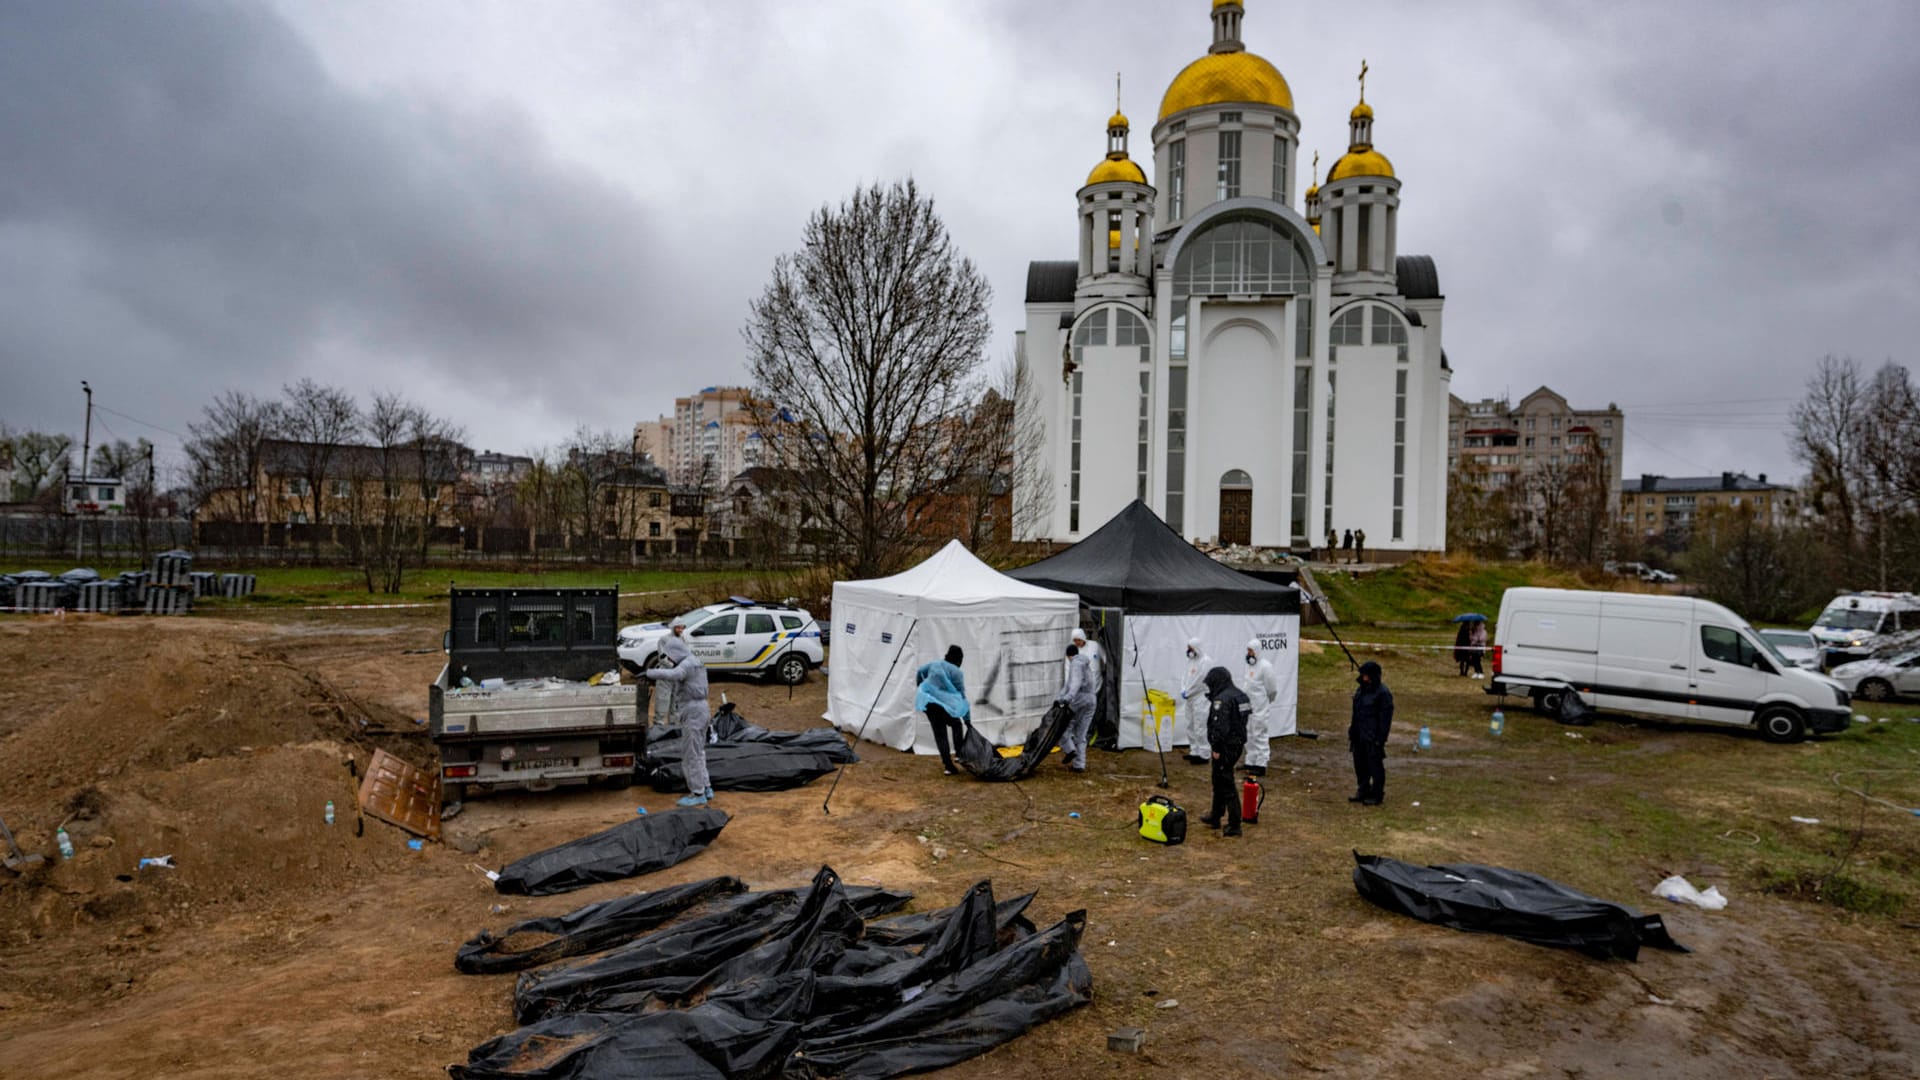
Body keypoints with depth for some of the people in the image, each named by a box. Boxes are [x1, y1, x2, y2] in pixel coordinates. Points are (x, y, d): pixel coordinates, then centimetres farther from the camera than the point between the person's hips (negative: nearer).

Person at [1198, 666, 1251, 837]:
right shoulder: (1239, 695, 12)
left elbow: (1220, 726, -24)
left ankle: (1234, 826, -1)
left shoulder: (1222, 699, -19)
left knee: (1226, 786, -4)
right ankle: (1214, 818, 32)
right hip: (1237, 744, 10)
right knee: (1219, 783, 21)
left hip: (1225, 748, -10)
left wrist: (1216, 748, -18)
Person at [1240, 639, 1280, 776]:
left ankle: (1261, 765, 1)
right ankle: (1251, 762, 27)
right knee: (1250, 736, 16)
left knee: (1260, 736, -4)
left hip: (1261, 709, -9)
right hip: (1249, 707, 9)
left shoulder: (1265, 666, -17)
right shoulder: (1250, 665, 10)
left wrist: (1266, 702, -1)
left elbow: (1272, 689, -13)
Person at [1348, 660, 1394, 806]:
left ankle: (1377, 795, 10)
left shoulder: (1383, 693, -15)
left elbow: (1385, 718, -16)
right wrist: (1352, 732, 18)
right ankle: (1363, 791, 28)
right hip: (1359, 736, 9)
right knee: (1360, 764, 15)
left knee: (1375, 766, 0)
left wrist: (1380, 739, -17)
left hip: (1373, 738, -9)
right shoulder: (1362, 689, 12)